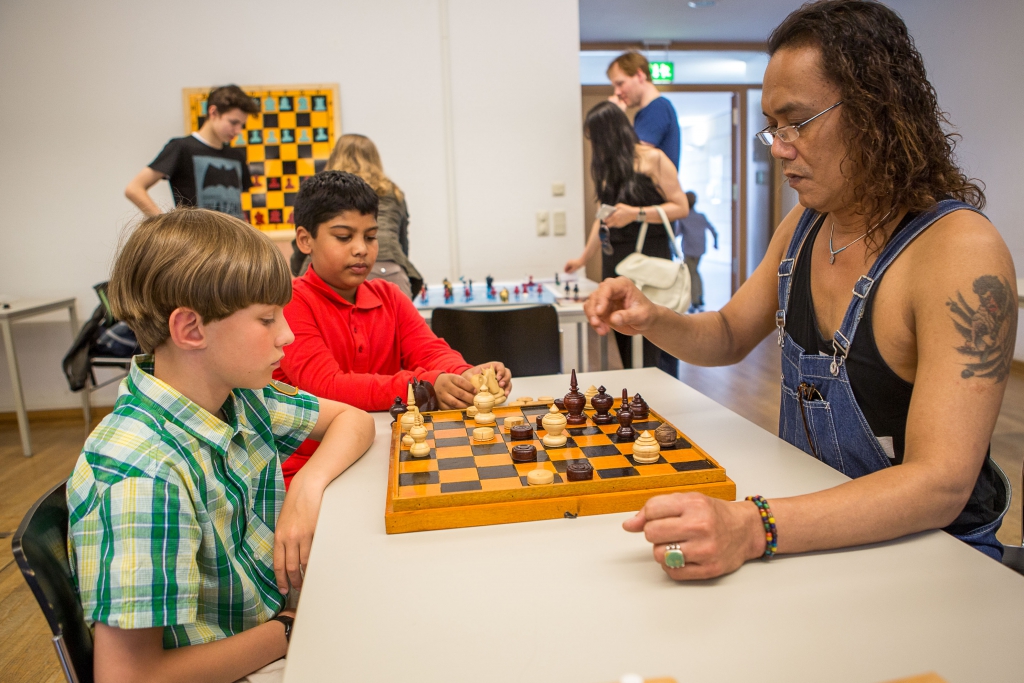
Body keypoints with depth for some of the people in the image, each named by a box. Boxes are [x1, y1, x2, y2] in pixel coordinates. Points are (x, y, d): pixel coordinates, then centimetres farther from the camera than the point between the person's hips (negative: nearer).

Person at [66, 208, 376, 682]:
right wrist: (289, 631, -18)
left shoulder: (237, 394, -7)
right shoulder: (144, 478, -30)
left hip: (280, 616, 7)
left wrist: (308, 485, -14)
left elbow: (352, 419, 5)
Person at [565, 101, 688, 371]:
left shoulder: (652, 159, -3)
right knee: (623, 340, 3)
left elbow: (680, 207, -6)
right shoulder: (607, 168, 16)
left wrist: (635, 213, -16)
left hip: (649, 258, -6)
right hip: (615, 260, 6)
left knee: (653, 345, -8)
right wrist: (583, 258, 27)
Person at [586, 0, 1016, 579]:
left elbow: (942, 485, -29)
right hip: (815, 531, 6)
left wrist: (754, 529, -42)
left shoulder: (961, 251, -23)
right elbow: (730, 337, 13)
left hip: (927, 556, -5)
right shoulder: (804, 225, 0)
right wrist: (652, 320, -8)